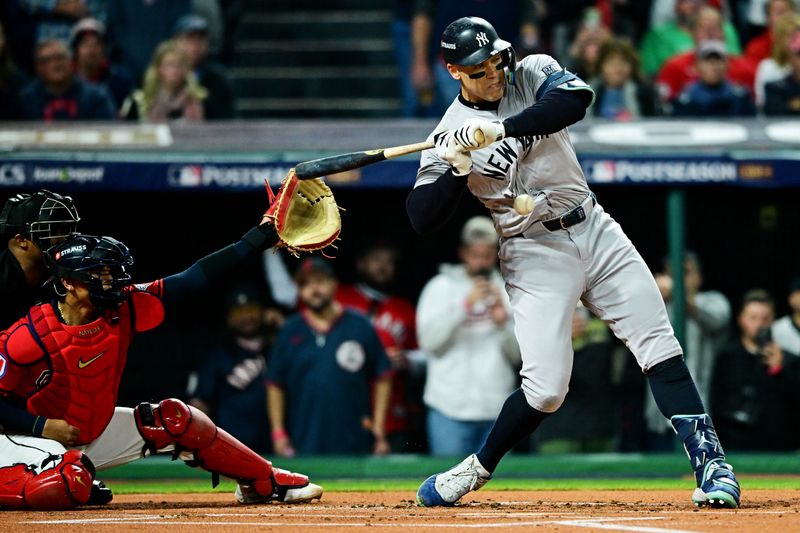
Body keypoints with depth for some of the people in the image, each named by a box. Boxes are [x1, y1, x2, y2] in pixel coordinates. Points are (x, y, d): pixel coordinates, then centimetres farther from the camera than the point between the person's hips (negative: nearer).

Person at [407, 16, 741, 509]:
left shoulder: (532, 74, 0)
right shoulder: (449, 137, -5)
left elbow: (576, 98, -23)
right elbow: (422, 220, -10)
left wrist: (501, 129, -33)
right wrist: (458, 170, -26)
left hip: (595, 229, 3)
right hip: (536, 254, -3)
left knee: (659, 345, -6)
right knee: (546, 388, -11)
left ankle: (710, 463, -5)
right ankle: (478, 468, 11)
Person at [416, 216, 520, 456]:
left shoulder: (506, 291, 12)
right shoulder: (441, 287, 7)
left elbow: (517, 354, 9)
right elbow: (429, 340, -7)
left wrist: (503, 322, -8)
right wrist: (465, 304, -12)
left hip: (497, 409, 2)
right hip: (451, 408, -2)